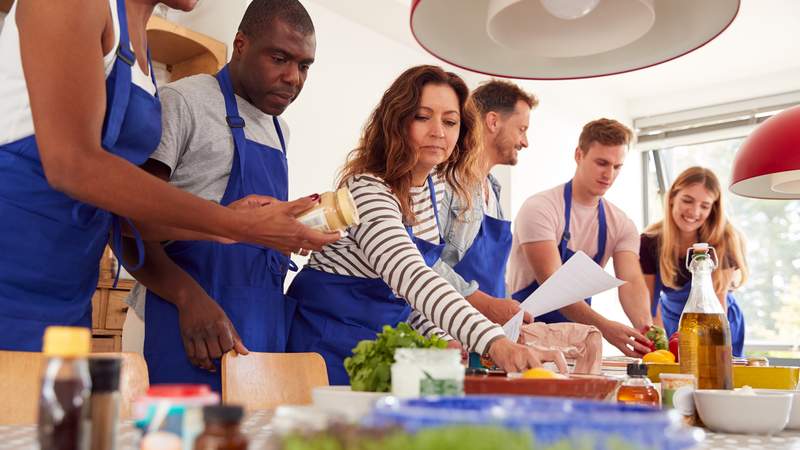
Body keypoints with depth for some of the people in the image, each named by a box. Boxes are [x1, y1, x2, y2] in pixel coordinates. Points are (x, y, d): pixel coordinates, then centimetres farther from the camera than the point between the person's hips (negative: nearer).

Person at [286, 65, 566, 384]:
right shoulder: (367, 190, -24)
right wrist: (495, 343, -50)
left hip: (386, 332, 8)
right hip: (330, 335, -7)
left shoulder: (435, 185, 2)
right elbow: (410, 276, -40)